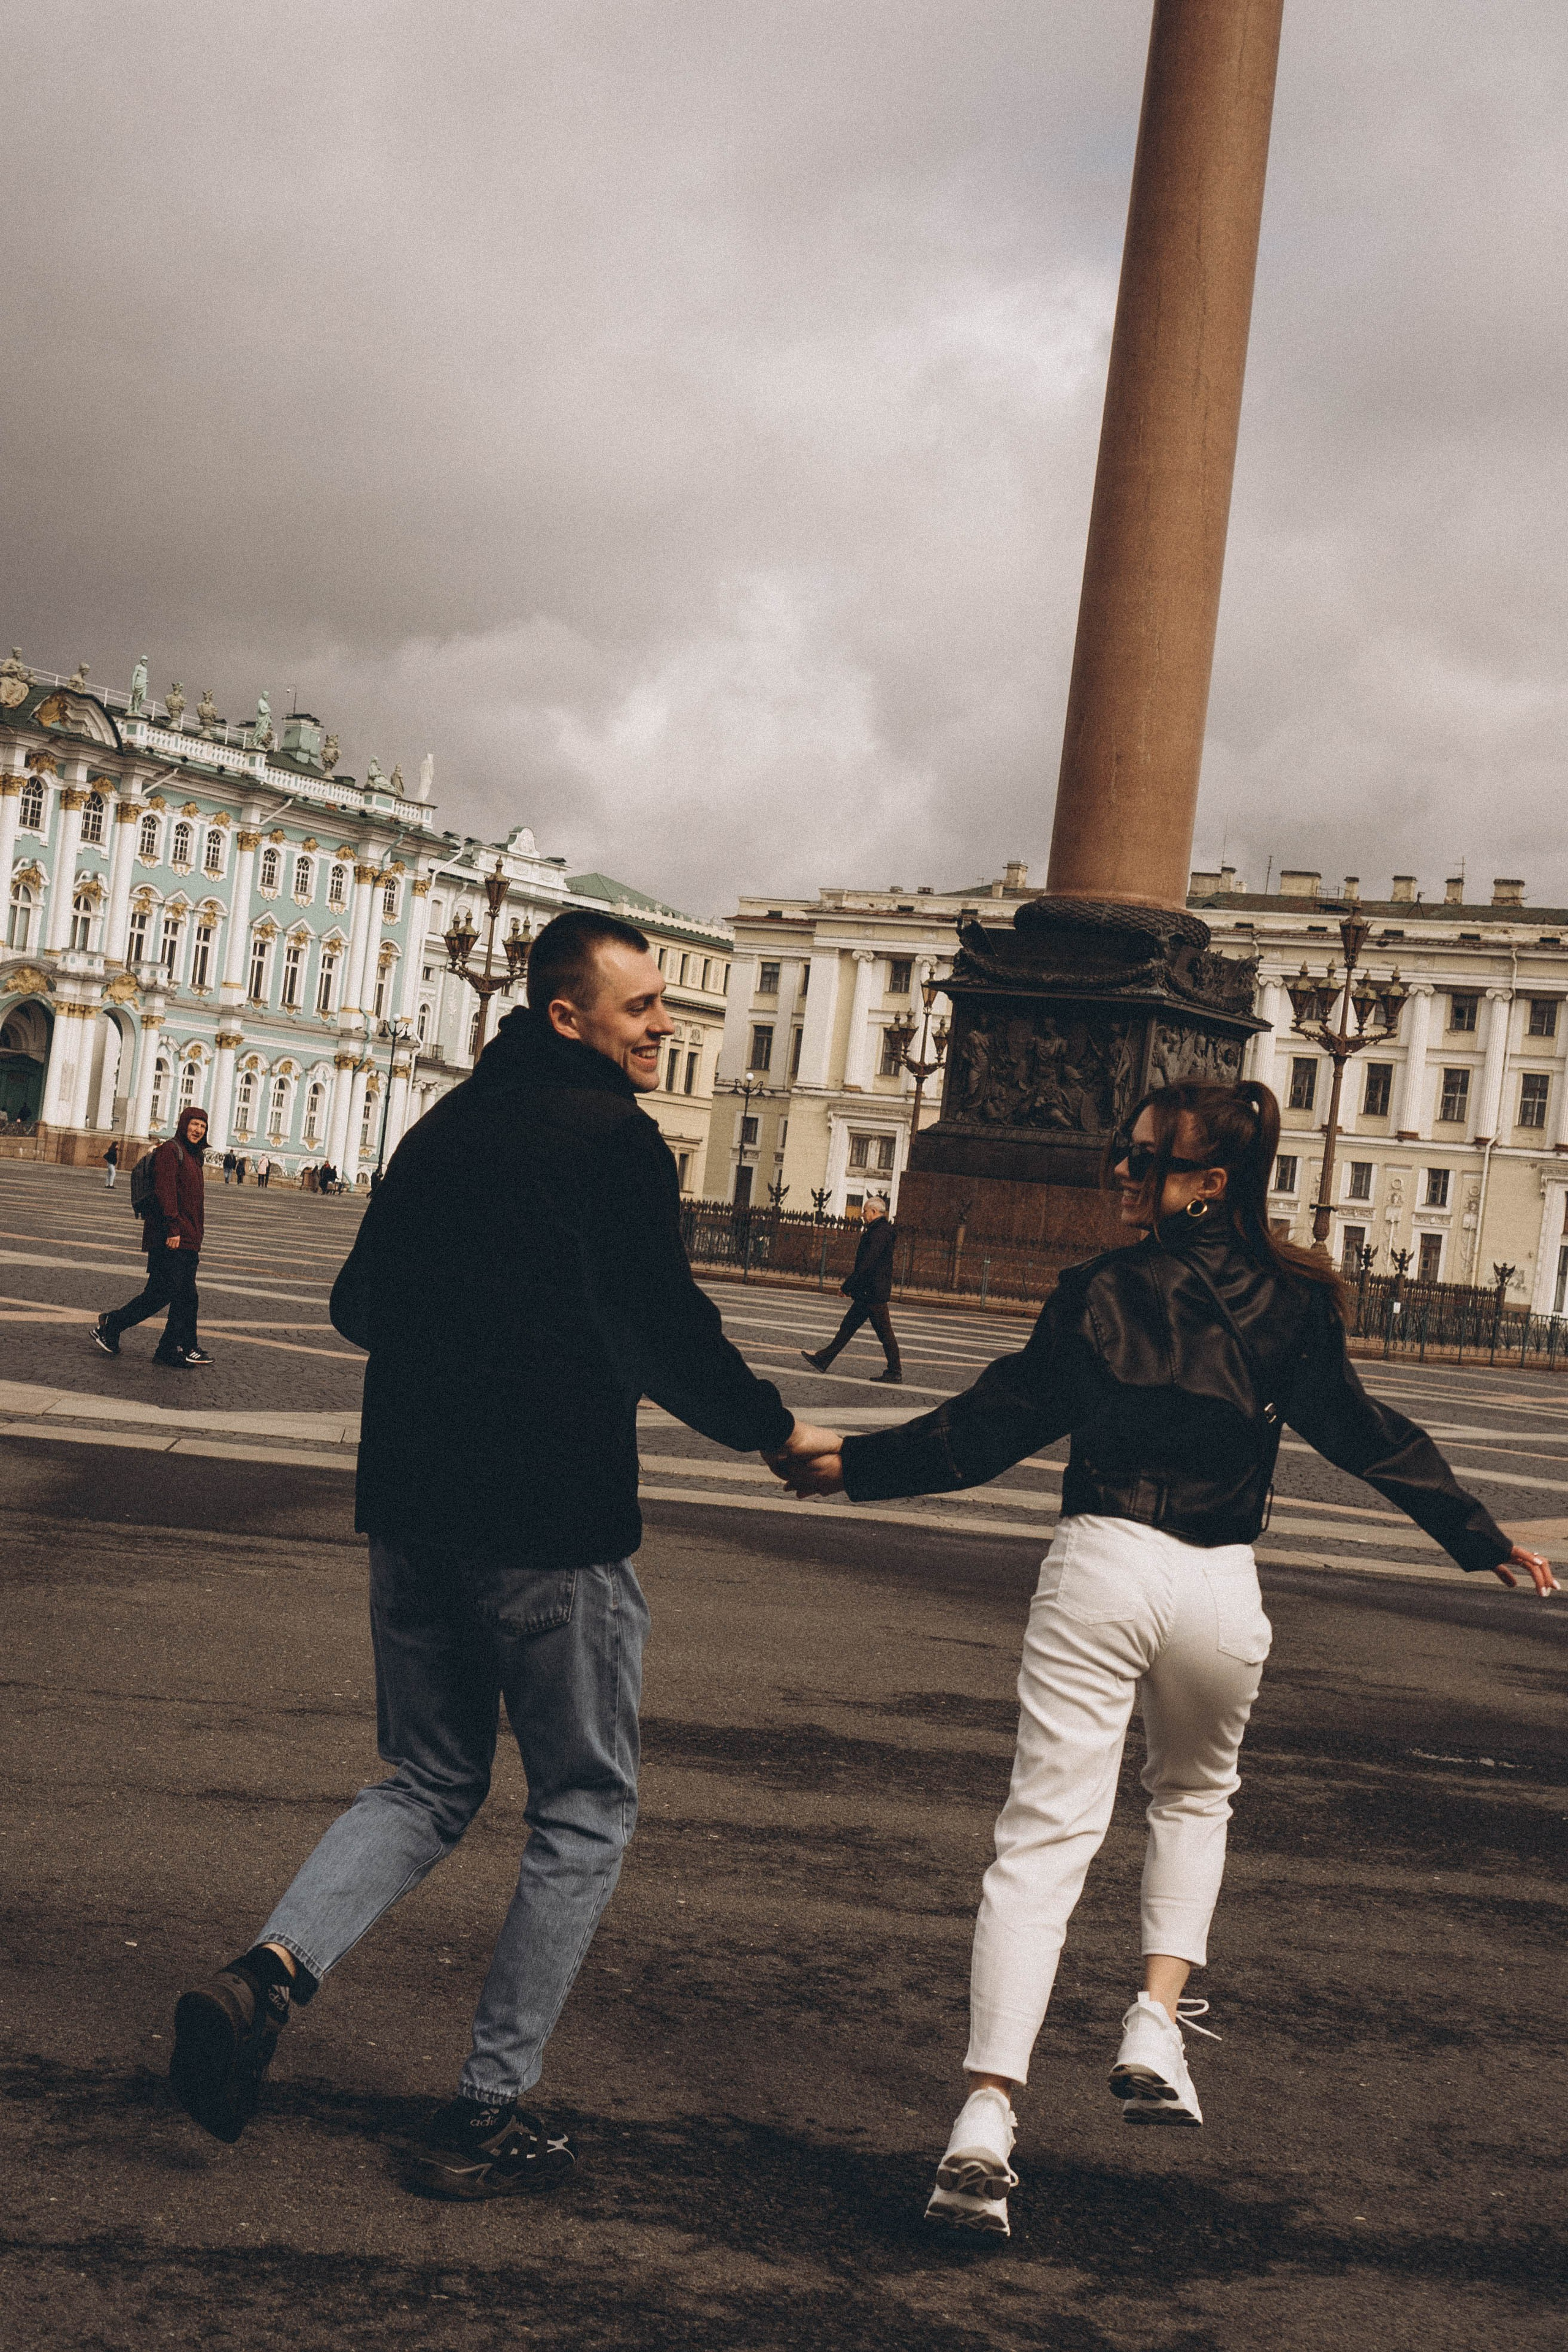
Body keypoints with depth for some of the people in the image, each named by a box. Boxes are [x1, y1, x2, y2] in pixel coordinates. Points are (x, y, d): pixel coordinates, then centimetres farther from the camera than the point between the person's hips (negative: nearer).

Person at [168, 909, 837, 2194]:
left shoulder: (442, 1129, 12)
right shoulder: (614, 1141, -11)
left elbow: (359, 1305, 18)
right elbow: (663, 1329, -19)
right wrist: (773, 1427, -4)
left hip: (413, 1509, 7)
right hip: (554, 1523, -7)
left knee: (432, 1784, 20)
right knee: (585, 1810, 8)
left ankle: (272, 1968, -4)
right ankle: (489, 2114, 9)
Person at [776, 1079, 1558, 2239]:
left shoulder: (1103, 1289, 0)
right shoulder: (1292, 1304, 5)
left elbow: (996, 1423, 0)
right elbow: (1369, 1435, 7)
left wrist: (853, 1465, 8)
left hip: (1102, 1568, -2)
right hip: (1221, 1586, 2)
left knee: (1045, 1835, -3)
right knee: (1196, 1796, 30)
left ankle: (988, 2118, -13)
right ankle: (1157, 2027, 15)